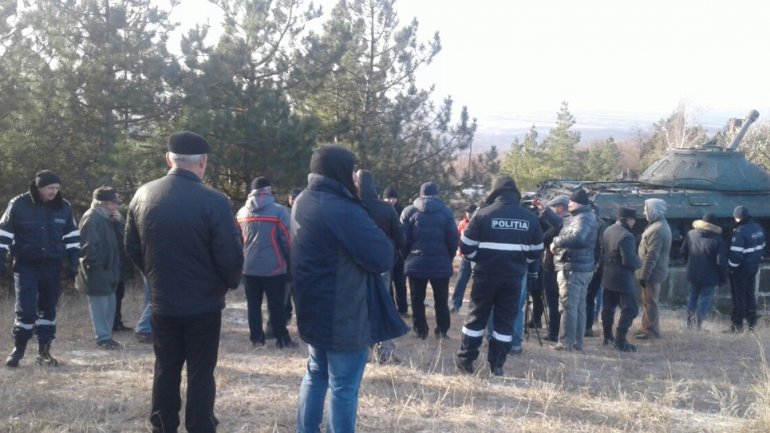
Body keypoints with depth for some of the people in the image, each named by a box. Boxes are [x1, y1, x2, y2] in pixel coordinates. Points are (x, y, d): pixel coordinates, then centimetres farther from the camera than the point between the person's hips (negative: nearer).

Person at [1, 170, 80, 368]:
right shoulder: (18, 205, -9)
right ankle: (18, 349, 12)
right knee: (26, 309, -6)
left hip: (52, 266, 3)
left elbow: (71, 236, 9)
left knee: (48, 309, 8)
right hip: (26, 265, -3)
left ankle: (44, 351, 19)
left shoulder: (63, 207, 1)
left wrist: (73, 262, 5)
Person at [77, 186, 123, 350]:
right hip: (97, 272, -10)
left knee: (110, 303, 14)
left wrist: (115, 267, 17)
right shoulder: (91, 219, -15)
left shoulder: (105, 219, 16)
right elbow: (89, 246, -22)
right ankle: (103, 337, 3)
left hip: (107, 270, 10)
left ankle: (107, 335, 22)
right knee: (100, 304, -4)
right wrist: (95, 264, -21)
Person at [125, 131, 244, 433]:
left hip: (162, 302, 4)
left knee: (166, 369, 16)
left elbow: (132, 247, 7)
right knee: (200, 373, 7)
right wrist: (231, 283, 4)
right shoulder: (214, 201, -19)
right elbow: (230, 257, -17)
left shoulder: (143, 195, -2)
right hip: (204, 304, -4)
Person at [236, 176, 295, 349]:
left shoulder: (241, 213, 5)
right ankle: (282, 339, 7)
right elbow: (287, 240, -10)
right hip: (273, 267, -4)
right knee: (277, 305, 4)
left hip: (249, 267, 4)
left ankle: (256, 337, 16)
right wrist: (290, 261, 4)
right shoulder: (279, 211, -11)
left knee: (253, 304, 13)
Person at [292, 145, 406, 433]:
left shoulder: (303, 202, 6)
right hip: (344, 316, -9)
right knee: (343, 387, 3)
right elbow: (383, 258, -24)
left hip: (314, 311, 9)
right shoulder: (341, 210, -24)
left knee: (316, 374, 23)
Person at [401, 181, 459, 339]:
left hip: (416, 263, 0)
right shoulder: (445, 211, 0)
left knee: (417, 299, 9)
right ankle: (442, 331, 12)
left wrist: (408, 257, 10)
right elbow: (453, 239, -4)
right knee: (441, 300, 11)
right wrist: (448, 258, 9)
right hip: (441, 263, 0)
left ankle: (420, 331, 9)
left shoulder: (409, 211, 1)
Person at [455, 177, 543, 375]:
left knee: (477, 316, 9)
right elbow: (537, 250, 8)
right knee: (505, 320, 9)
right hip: (514, 276, 2)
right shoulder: (529, 217, 2)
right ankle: (497, 365, 10)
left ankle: (465, 359, 14)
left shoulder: (484, 213, -7)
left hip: (486, 274, -2)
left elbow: (467, 246, -6)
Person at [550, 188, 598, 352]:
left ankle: (566, 342, -5)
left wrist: (556, 242, -25)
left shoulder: (583, 218, -16)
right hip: (581, 267, 11)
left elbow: (578, 237, -35)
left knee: (568, 307, -7)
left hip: (573, 268, -11)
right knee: (579, 306, 13)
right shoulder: (581, 217, 16)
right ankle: (577, 342, 19)